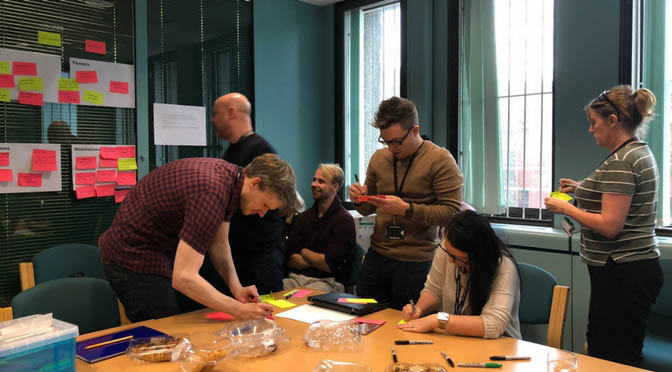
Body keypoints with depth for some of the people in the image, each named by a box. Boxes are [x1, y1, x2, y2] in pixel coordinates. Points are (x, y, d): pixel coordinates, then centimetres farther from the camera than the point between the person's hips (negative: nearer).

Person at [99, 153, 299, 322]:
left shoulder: (230, 174, -4)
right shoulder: (211, 193, -33)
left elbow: (219, 243, 6)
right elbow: (183, 277, -36)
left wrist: (236, 287, -7)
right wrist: (239, 310, -31)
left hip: (160, 247, 9)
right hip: (134, 258, -9)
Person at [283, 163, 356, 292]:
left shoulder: (344, 220, -5)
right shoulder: (302, 218, 14)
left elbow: (330, 265, -12)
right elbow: (291, 260, 5)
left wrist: (303, 252, 3)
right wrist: (319, 260, -9)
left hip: (327, 281, -5)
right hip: (296, 277, 5)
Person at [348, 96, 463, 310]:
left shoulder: (440, 160, -7)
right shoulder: (379, 158, 10)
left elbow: (452, 212, -14)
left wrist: (407, 210, -21)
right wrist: (359, 200, -4)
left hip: (414, 263, -5)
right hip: (376, 258, 5)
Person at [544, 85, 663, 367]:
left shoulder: (620, 161, -19)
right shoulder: (640, 151, 12)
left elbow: (609, 226, -23)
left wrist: (565, 208, -12)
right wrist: (583, 190, 14)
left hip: (621, 273, -11)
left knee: (614, 359, -2)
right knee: (600, 347, 17)